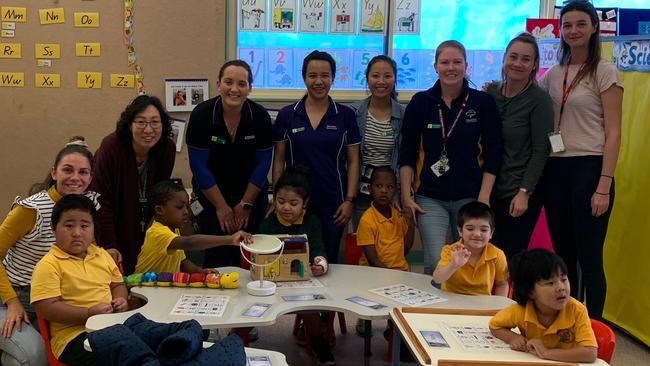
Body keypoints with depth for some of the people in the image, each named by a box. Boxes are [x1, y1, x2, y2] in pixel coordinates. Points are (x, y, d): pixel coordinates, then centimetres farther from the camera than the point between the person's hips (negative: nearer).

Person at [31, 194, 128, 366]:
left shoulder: (102, 255, 15)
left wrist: (120, 300, 4)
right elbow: (46, 308, -14)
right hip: (73, 334, -7)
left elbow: (117, 284, 27)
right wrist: (89, 314, -18)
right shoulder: (48, 265, -6)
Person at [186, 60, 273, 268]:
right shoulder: (201, 115, -15)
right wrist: (221, 206, -9)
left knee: (245, 255, 0)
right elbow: (199, 165, -12)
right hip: (211, 195, -1)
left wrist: (246, 204, -3)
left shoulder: (260, 117, -11)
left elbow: (262, 164, -4)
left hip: (252, 195, 2)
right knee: (216, 255, -4)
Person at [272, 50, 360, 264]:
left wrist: (350, 200, -3)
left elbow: (353, 161, 4)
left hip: (333, 203, 0)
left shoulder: (345, 115, 1)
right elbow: (279, 160, 6)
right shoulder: (287, 115, 2)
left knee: (329, 260, 6)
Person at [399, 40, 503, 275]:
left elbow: (493, 153, 0)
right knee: (435, 263, -9)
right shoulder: (421, 102, 2)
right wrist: (406, 195, -1)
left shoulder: (483, 102, 0)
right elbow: (407, 152, 5)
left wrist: (483, 198, -6)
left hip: (469, 197, 0)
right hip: (430, 198, 0)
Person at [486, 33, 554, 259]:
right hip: (490, 190, 5)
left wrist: (524, 192, -15)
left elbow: (540, 151, -10)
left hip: (520, 194, -5)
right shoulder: (491, 92, 7)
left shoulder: (539, 99, -8)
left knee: (511, 257, -3)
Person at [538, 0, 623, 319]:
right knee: (563, 255, 12)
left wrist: (604, 186, -14)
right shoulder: (554, 74, 12)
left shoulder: (604, 72, -3)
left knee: (589, 258, -3)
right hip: (555, 169, 6)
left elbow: (613, 133, -7)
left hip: (589, 168, -6)